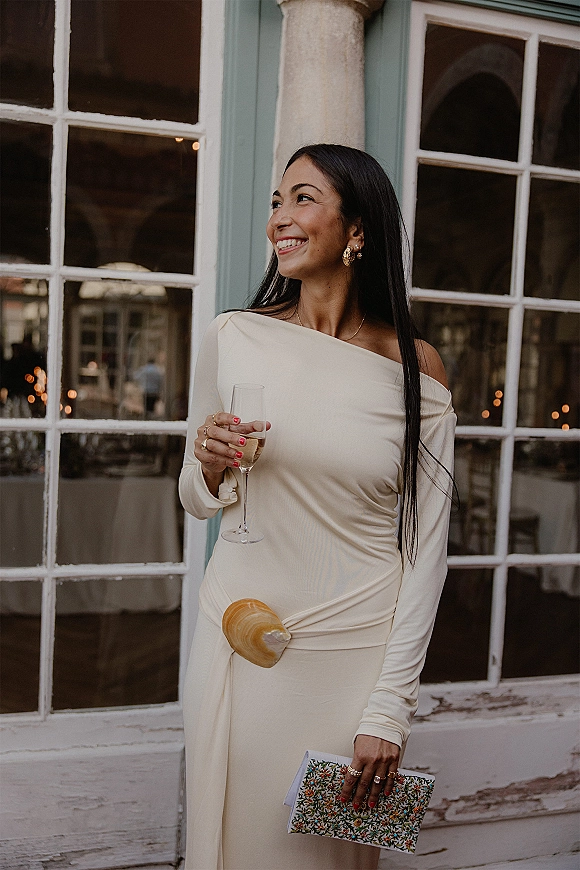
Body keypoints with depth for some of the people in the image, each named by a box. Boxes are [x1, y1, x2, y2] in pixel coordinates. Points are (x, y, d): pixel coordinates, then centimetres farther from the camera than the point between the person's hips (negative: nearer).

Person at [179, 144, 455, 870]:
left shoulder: (416, 368, -6)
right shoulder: (233, 338, -2)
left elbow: (426, 546, -5)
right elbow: (197, 501, 9)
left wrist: (390, 710, -8)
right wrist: (211, 468, -14)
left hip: (357, 647, -1)